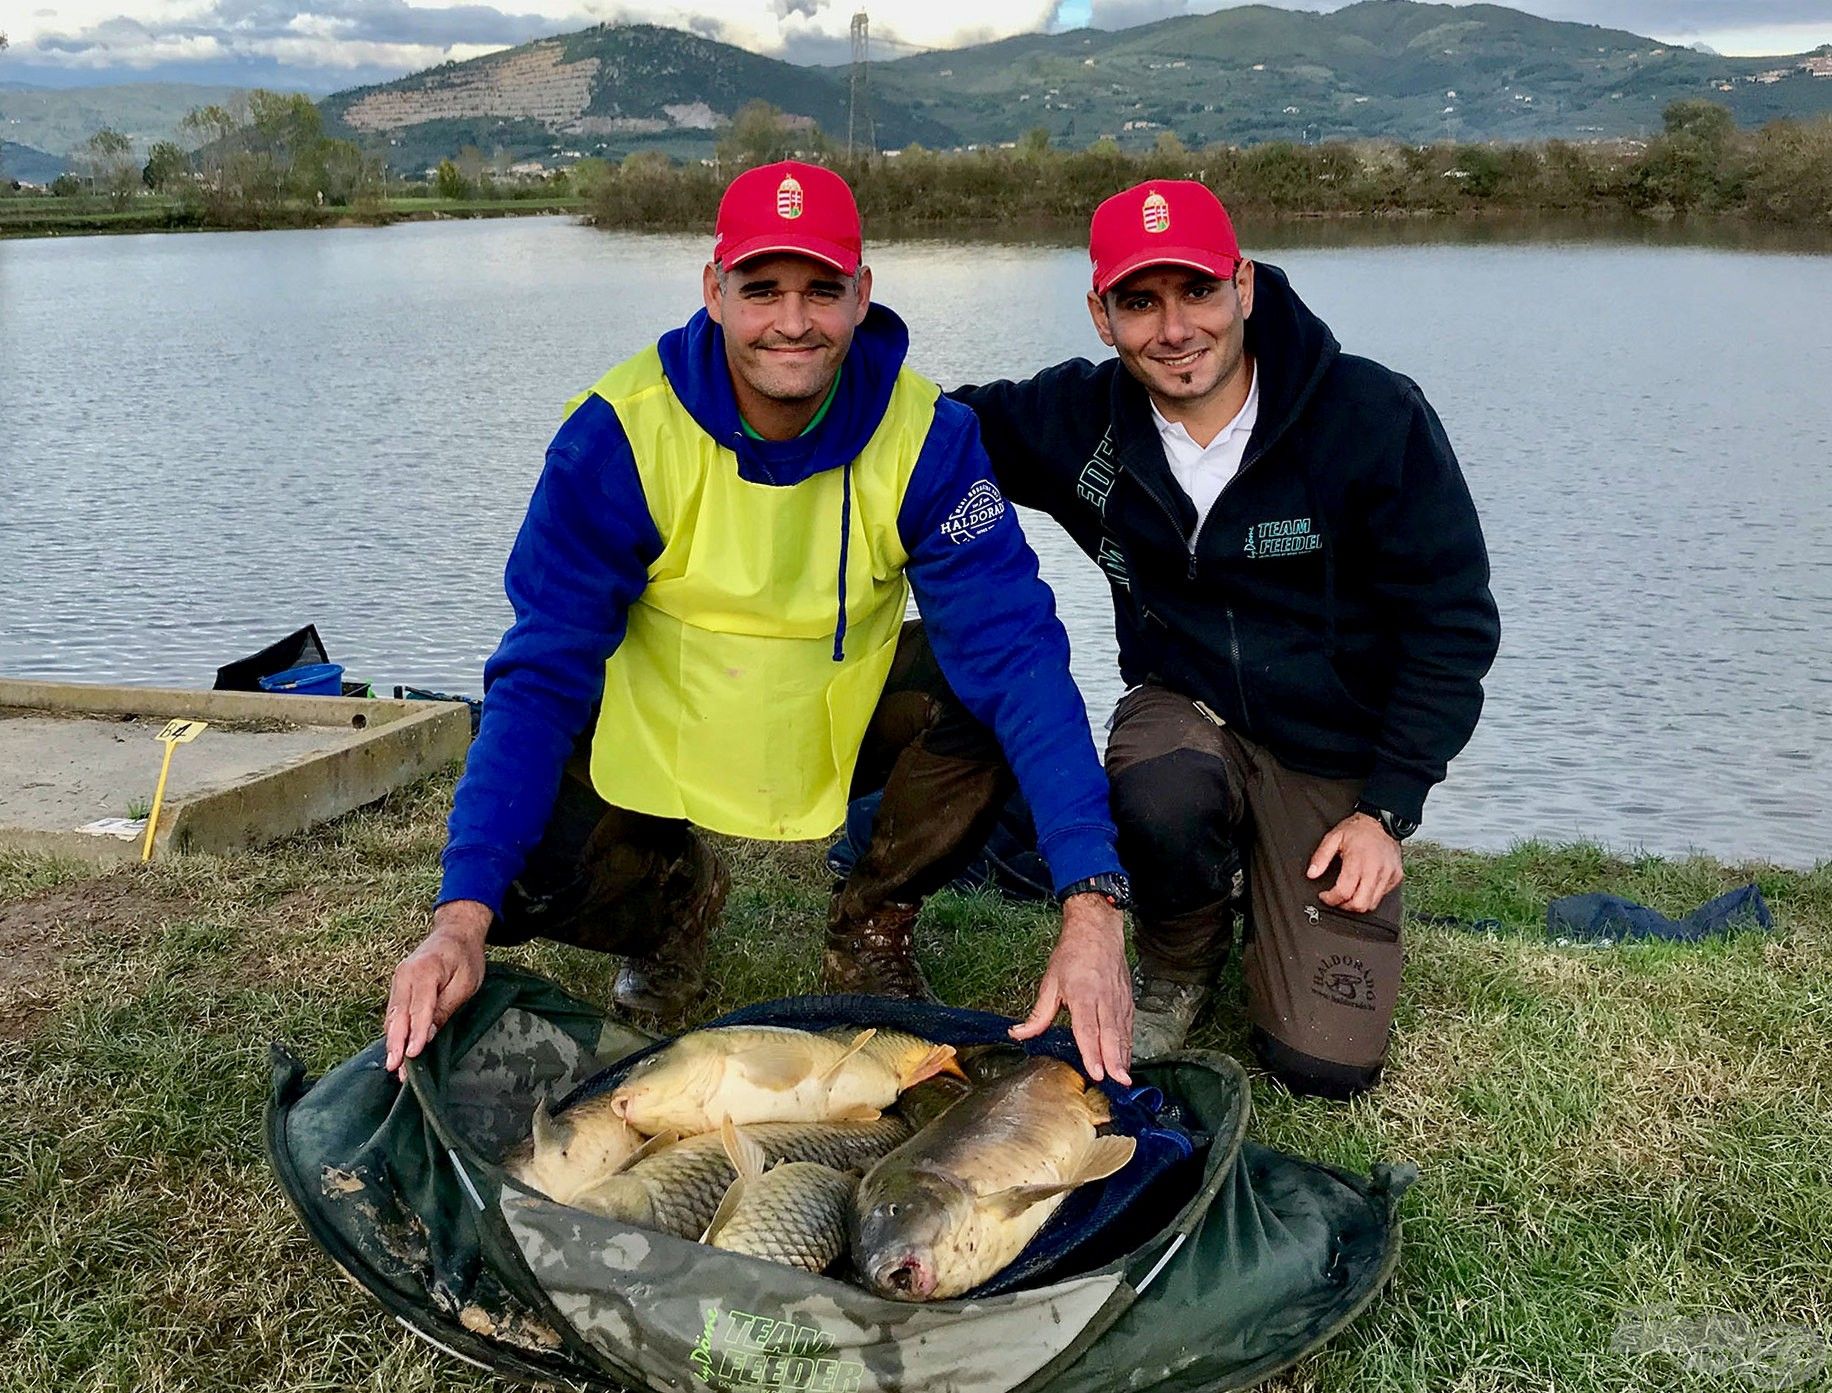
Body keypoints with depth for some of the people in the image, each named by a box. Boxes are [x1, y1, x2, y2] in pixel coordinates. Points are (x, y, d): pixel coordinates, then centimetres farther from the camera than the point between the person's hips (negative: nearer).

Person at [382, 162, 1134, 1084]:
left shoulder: (924, 433, -21)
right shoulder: (619, 432, -23)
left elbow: (1016, 648, -29)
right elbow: (542, 672, -24)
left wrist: (1091, 905, -41)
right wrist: (463, 918, -37)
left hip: (846, 715, 1)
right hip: (658, 724, -1)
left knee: (990, 687, -29)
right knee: (527, 874, -27)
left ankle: (872, 932, 0)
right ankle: (677, 895, 12)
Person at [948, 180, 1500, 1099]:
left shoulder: (1376, 418, -18)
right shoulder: (1082, 418, -10)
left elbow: (1453, 625, -11)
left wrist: (1386, 810, -14)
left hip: (1335, 751, -1)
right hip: (1186, 706, 2)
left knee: (1324, 1064, -9)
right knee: (1161, 805, -37)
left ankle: (1279, 899, 26)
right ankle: (1176, 971, 1)